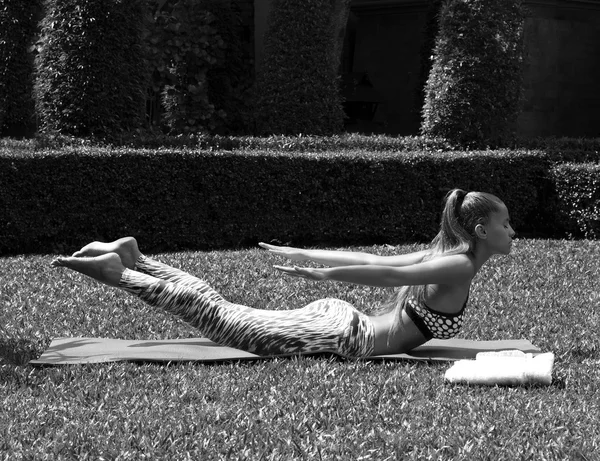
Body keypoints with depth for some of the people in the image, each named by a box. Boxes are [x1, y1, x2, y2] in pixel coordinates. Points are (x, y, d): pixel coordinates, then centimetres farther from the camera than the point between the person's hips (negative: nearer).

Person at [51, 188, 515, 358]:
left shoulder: (441, 254, 15)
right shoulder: (460, 267, -14)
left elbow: (366, 259, 17)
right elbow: (389, 273, -26)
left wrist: (300, 255, 18)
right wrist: (322, 274, -30)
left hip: (333, 315, 8)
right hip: (340, 336, -8)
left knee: (220, 308, 11)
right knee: (220, 319, -6)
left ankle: (133, 257, 11)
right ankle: (117, 271, -6)